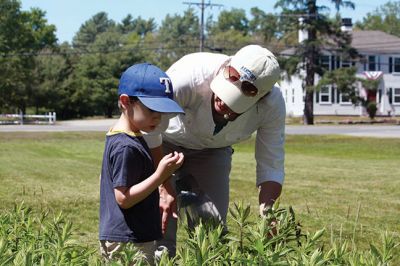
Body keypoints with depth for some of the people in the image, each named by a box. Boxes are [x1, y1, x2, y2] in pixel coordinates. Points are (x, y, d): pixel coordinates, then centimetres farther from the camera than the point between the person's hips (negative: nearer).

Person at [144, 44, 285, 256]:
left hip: (214, 150, 3)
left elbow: (271, 167, -18)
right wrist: (164, 188, -30)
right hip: (164, 144, -3)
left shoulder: (273, 105, -27)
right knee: (161, 231, -13)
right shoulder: (191, 76, -39)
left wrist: (266, 212, -35)